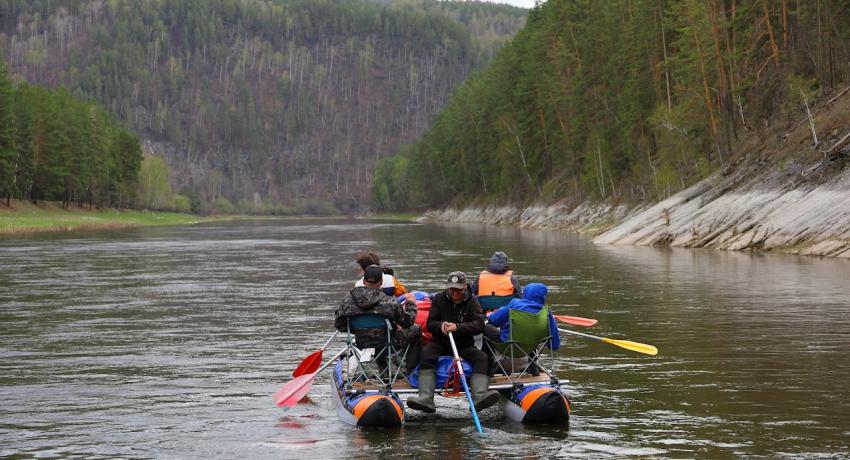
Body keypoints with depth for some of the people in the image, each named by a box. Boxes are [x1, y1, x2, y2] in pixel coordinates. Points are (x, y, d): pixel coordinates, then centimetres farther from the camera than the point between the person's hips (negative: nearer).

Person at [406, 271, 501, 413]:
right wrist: (441, 326, -21)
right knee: (426, 353, -30)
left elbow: (479, 325, -12)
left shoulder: (471, 302, 1)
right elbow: (430, 323, 4)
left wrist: (458, 327, -27)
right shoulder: (438, 299, 5)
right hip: (440, 342, 0)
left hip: (464, 344, 0)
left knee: (482, 357, -26)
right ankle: (425, 399, -44)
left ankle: (479, 396, -46)